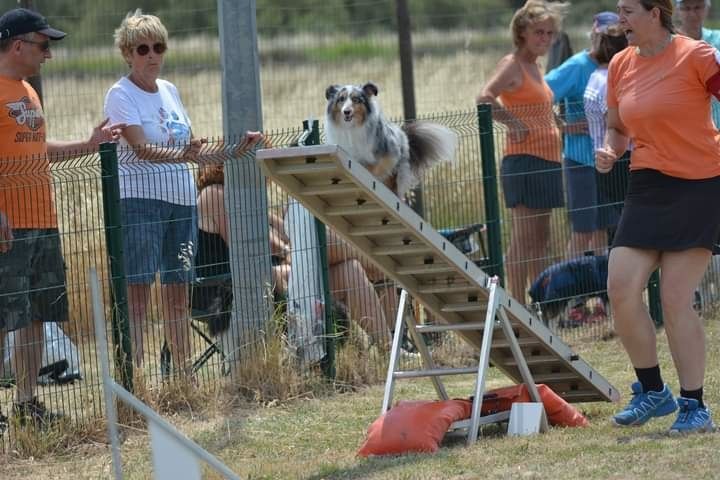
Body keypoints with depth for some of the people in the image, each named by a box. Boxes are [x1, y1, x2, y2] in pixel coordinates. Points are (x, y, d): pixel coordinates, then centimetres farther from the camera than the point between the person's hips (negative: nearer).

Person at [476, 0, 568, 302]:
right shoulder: (512, 64, -9)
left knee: (540, 238, 13)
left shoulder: (534, 67, 17)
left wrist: (565, 125, 11)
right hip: (523, 161, -9)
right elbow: (485, 98, -24)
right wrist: (513, 122, -21)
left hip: (545, 162, 9)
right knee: (524, 237, -9)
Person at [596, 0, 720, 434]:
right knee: (621, 288, -6)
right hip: (647, 187, 6)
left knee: (676, 300, -8)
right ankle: (652, 391, 11)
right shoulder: (621, 66, 8)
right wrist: (610, 152, 0)